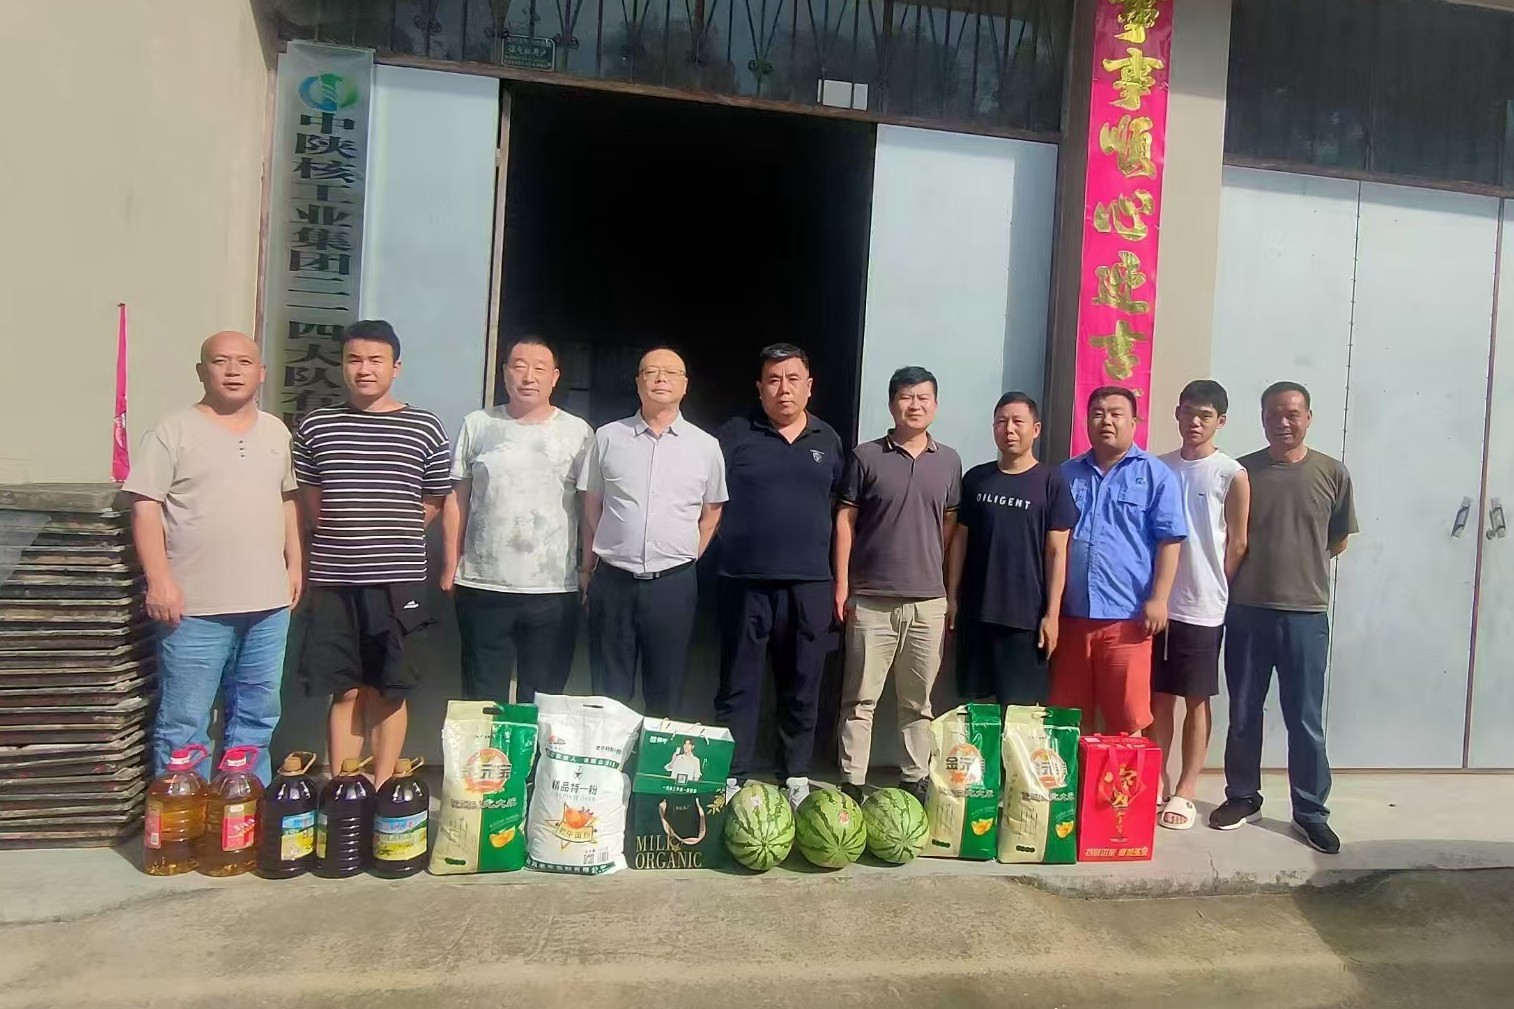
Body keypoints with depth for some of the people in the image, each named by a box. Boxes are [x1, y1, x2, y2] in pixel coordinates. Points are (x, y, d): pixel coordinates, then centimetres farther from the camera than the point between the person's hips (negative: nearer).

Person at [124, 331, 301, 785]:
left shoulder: (276, 432, 12)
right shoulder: (174, 431, -5)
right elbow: (145, 507, -9)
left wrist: (294, 562, 12)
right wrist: (160, 581, -16)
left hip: (268, 602, 5)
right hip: (196, 607, -5)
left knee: (257, 716, 15)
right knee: (184, 723, 2)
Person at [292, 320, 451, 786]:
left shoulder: (425, 428, 0)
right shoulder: (316, 426, 6)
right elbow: (310, 501, 15)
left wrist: (389, 538, 5)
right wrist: (342, 540, 8)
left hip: (398, 581, -1)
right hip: (333, 580, 2)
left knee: (389, 693, 6)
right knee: (345, 692, 8)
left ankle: (380, 791, 17)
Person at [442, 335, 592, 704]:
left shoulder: (578, 433, 2)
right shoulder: (477, 425, 5)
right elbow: (457, 498, 7)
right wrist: (451, 564, 2)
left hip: (555, 590, -1)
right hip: (482, 585, 1)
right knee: (482, 696, 13)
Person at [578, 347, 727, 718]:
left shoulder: (706, 446, 1)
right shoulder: (607, 437, 2)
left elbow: (711, 512, 12)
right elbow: (591, 507, 8)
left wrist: (686, 558, 8)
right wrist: (587, 566, 9)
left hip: (674, 584, 0)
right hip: (612, 580, 0)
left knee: (665, 691, 10)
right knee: (608, 691, 10)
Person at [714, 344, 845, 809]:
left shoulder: (829, 441, 11)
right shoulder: (734, 435, 1)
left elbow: (840, 511, 15)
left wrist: (840, 579, 11)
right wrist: (720, 546, -4)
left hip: (810, 583, 3)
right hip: (746, 581, -2)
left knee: (802, 687, 10)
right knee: (739, 686, 5)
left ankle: (796, 778, 24)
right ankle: (731, 779, 15)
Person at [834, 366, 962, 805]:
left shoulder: (949, 461, 9)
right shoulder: (866, 456, 0)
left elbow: (950, 526, 13)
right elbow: (845, 520, 0)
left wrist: (952, 591, 10)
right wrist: (842, 583, -5)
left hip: (928, 600, 3)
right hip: (871, 598, -2)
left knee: (918, 700, 11)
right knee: (860, 698, 3)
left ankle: (916, 781, 23)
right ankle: (851, 783, 12)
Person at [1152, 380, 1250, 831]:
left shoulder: (1232, 475, -5)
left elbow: (1237, 545, -2)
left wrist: (1213, 590, 0)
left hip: (1202, 607, -3)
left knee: (1196, 700, 7)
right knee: (1158, 696, 11)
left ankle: (1185, 792, 15)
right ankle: (1155, 782, 22)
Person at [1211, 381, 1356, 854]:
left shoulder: (1332, 473, 0)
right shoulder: (1241, 471, 0)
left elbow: (1339, 539, 11)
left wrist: (1302, 565, 11)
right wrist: (1252, 570, 5)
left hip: (1306, 613, -1)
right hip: (1247, 611, 1)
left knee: (1306, 721, 7)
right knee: (1243, 715, 11)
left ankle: (1311, 811, 20)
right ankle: (1242, 797, 26)